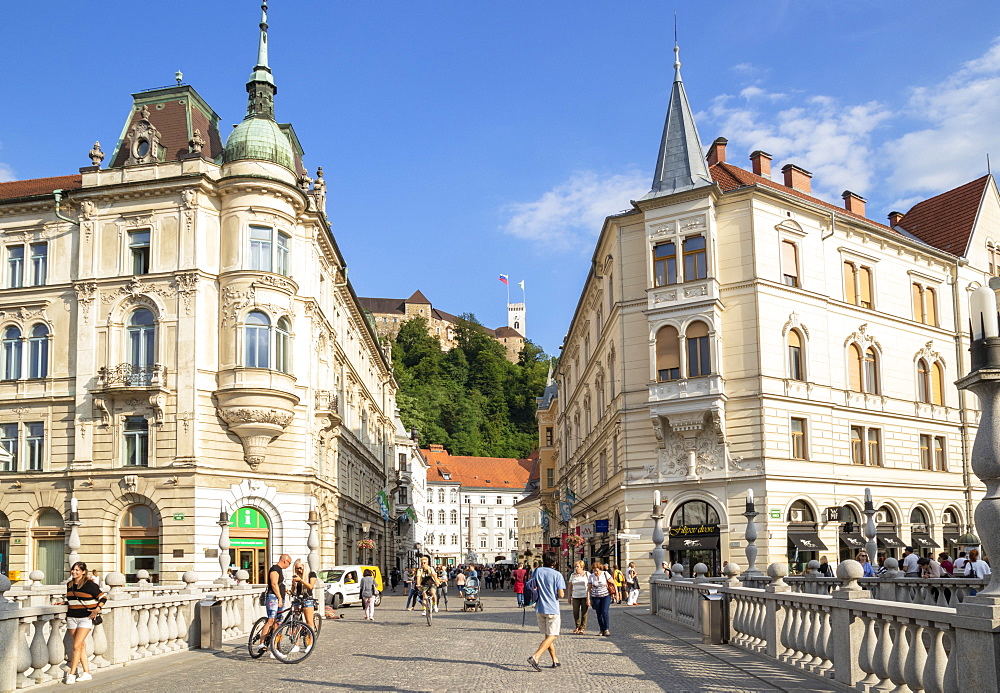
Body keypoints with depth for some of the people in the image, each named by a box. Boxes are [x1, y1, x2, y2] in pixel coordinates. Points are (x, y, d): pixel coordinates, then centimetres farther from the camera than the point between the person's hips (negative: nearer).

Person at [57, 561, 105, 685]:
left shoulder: (89, 584, -9)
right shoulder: (69, 585, 10)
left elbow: (103, 597, -5)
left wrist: (97, 609, -16)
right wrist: (63, 603, 7)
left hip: (86, 618, -6)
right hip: (72, 618, 6)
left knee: (76, 646, -11)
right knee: (81, 646, 8)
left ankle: (71, 674, -4)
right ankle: (87, 673, 15)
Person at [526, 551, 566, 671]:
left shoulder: (537, 571, 1)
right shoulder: (557, 575, -10)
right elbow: (561, 594, -13)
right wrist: (562, 593, 9)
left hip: (539, 608, 5)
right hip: (552, 609, -5)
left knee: (548, 635, 17)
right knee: (552, 636, -1)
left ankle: (555, 661, 24)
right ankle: (535, 657, -17)